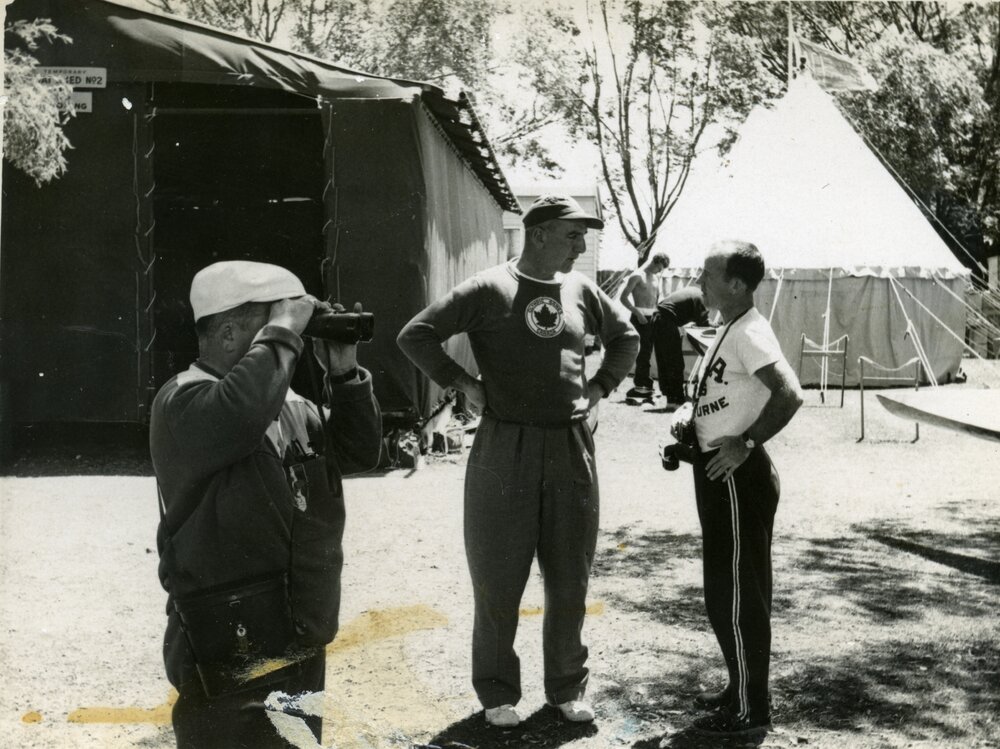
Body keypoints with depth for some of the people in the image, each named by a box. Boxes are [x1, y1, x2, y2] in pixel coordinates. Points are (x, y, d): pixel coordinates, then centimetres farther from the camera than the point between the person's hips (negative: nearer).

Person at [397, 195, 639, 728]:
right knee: (498, 581, 5)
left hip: (572, 449, 4)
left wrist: (600, 386, 11)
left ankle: (567, 687, 27)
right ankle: (497, 691, 21)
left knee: (570, 580, 12)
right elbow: (415, 335, -7)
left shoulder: (580, 290, 8)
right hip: (506, 449, -4)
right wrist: (465, 384, -9)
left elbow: (625, 337, 24)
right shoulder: (488, 290, -6)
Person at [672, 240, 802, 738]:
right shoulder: (729, 331, 13)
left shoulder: (750, 334, -17)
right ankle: (740, 690, 32)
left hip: (738, 477, -10)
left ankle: (750, 710, 10)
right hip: (720, 475, 10)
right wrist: (689, 411, 8)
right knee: (726, 591, 19)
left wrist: (745, 443, -24)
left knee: (737, 595, -1)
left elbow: (789, 395, -30)